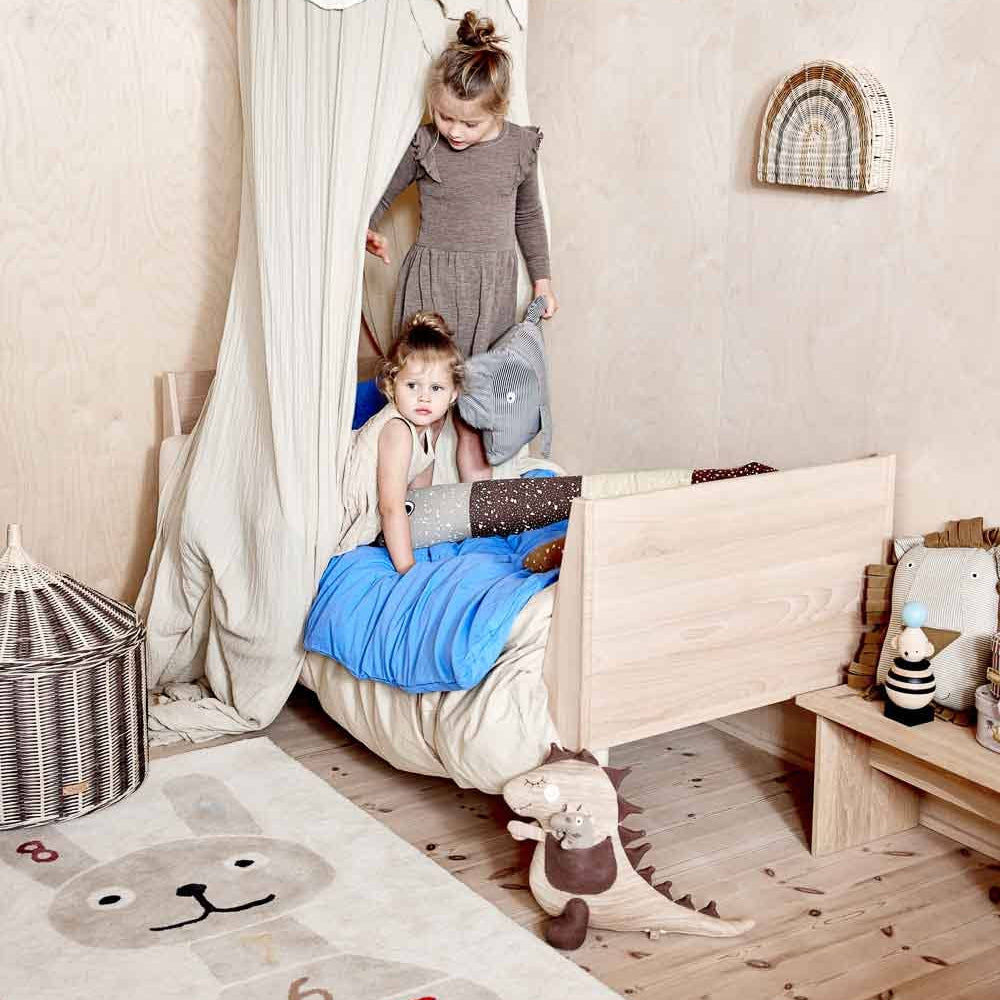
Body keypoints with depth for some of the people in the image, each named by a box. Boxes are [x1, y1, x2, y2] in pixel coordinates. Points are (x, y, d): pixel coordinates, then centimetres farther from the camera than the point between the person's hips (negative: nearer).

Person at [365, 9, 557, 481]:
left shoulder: (519, 147, -2)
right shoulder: (423, 146, -9)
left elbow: (529, 216, 12)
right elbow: (380, 193, 3)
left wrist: (542, 278, 16)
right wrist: (366, 230, -19)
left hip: (493, 282, 2)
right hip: (431, 277, -2)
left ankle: (473, 460, 30)